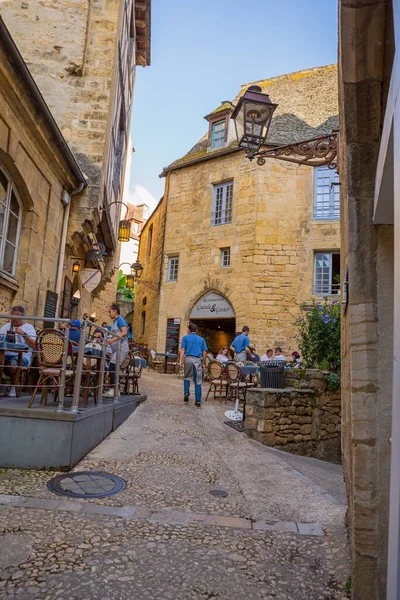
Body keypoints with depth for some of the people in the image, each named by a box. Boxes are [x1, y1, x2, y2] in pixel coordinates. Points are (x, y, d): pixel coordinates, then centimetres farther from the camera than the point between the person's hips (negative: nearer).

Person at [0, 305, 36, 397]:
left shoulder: (29, 327, 9)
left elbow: (33, 345, -4)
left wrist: (23, 334, -13)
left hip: (22, 355, -3)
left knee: (12, 364, -35)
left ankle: (13, 386, -11)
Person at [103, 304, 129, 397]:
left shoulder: (120, 319, -7)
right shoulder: (114, 322, 21)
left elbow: (124, 332, -20)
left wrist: (113, 340, -26)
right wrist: (106, 339, 15)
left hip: (121, 349, -9)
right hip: (116, 349, 9)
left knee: (112, 368, -14)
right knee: (113, 369, 6)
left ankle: (112, 390, -13)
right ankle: (114, 390, 9)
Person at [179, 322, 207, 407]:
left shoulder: (185, 338, 9)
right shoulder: (201, 339, 15)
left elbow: (182, 350, -3)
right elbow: (204, 352, 9)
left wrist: (181, 360, -9)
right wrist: (203, 363, 16)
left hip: (188, 358, -1)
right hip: (198, 360, 1)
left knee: (187, 377, 19)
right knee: (198, 381, 4)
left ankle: (186, 392, -2)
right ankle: (198, 401, 3)